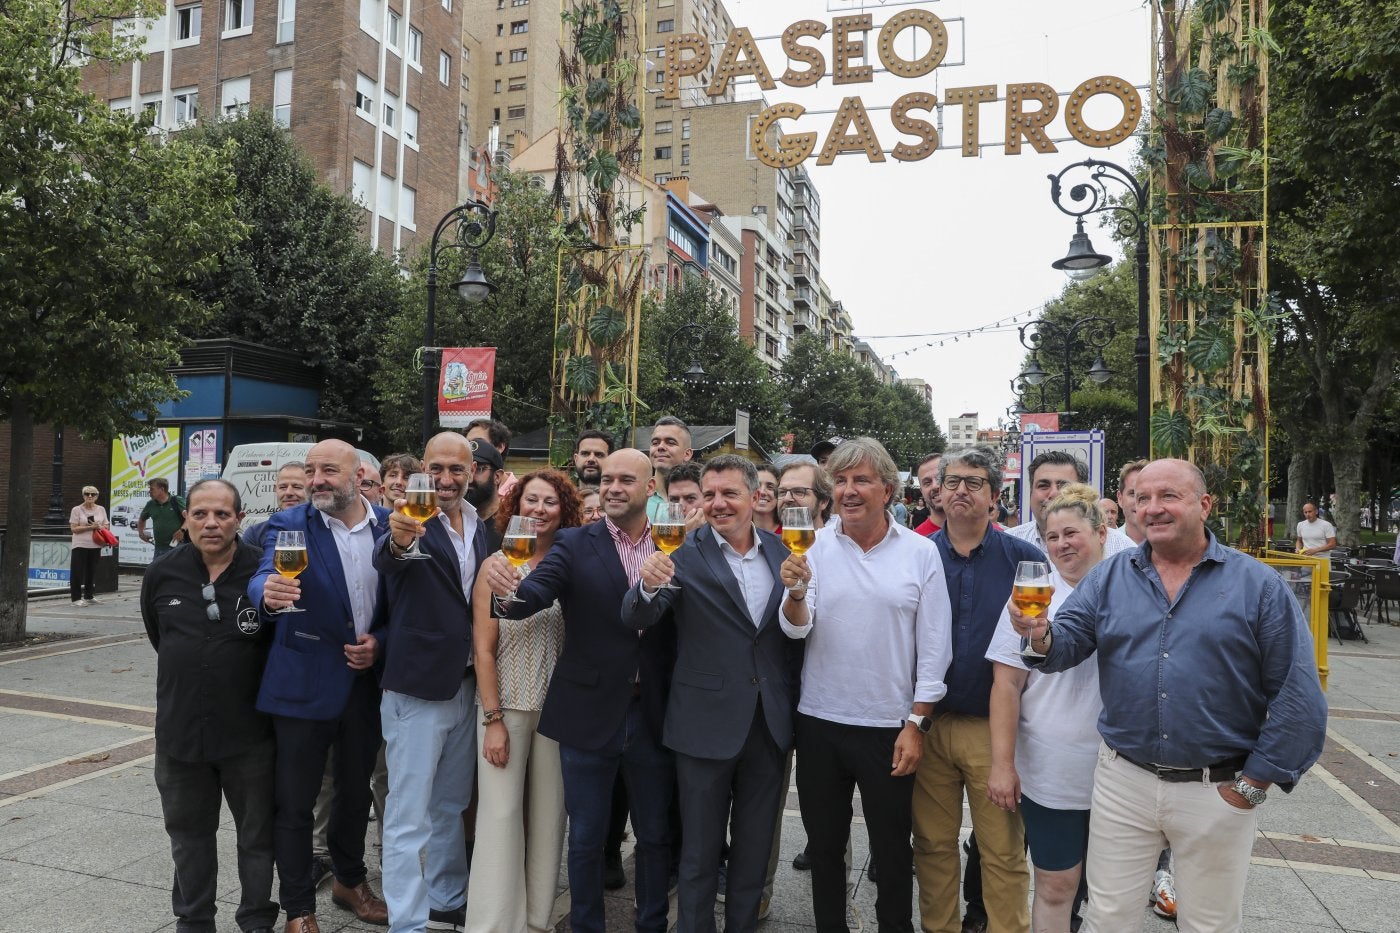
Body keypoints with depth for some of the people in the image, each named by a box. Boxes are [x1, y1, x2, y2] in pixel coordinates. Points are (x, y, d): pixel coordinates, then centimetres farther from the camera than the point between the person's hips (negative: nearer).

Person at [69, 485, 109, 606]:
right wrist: (90, 527, -17)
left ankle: (89, 596, 21)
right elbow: (73, 528, -8)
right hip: (80, 546, -4)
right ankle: (76, 598, 0)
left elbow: (107, 526, 13)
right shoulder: (77, 509, -2)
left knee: (92, 571, 11)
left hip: (95, 546, 4)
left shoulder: (101, 509, 11)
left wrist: (99, 527, -9)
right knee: (77, 572, -4)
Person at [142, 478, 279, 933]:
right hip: (180, 727, 3)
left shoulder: (263, 570, -13)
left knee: (257, 831, 10)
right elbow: (157, 635, 16)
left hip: (248, 729, -3)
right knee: (189, 832, 18)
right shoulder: (162, 573, -1)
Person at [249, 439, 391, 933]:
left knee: (356, 790, 20)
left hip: (367, 680, 3)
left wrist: (381, 641, -10)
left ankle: (350, 880, 43)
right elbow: (264, 579, -26)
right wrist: (268, 594, -48)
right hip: (303, 684, -3)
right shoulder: (289, 525, -10)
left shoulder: (389, 525, -2)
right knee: (295, 803, 8)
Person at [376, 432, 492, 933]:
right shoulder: (408, 518, -13)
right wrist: (398, 541, -57)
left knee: (450, 807, 21)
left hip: (466, 685, 7)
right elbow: (383, 558, -34)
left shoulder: (481, 528, 6)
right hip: (416, 687, -6)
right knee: (410, 817, 3)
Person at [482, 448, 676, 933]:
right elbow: (532, 596, -21)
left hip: (654, 716, 1)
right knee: (586, 837, 14)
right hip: (589, 715, -1)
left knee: (655, 835, 17)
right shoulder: (575, 544, -4)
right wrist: (507, 586, -39)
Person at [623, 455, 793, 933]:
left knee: (755, 849, 19)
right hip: (707, 725, -4)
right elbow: (637, 619, -19)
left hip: (770, 724, 4)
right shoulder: (686, 552, -11)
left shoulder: (780, 550, 3)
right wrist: (647, 586, -38)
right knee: (700, 852, 12)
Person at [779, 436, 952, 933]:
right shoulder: (814, 547, -2)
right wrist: (795, 592, -28)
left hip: (889, 726, -1)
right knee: (824, 844, 17)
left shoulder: (920, 553, -5)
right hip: (819, 723, 2)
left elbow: (934, 648, -3)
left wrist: (916, 724, -5)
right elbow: (796, 629, -7)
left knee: (892, 850, 15)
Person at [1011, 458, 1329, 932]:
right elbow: (1069, 642, -3)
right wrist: (1042, 636, -27)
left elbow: (1297, 697, -5)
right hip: (1122, 781, 2)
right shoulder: (1109, 577, 3)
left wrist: (1252, 784, -6)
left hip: (1218, 792, -1)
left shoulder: (1258, 585, -5)